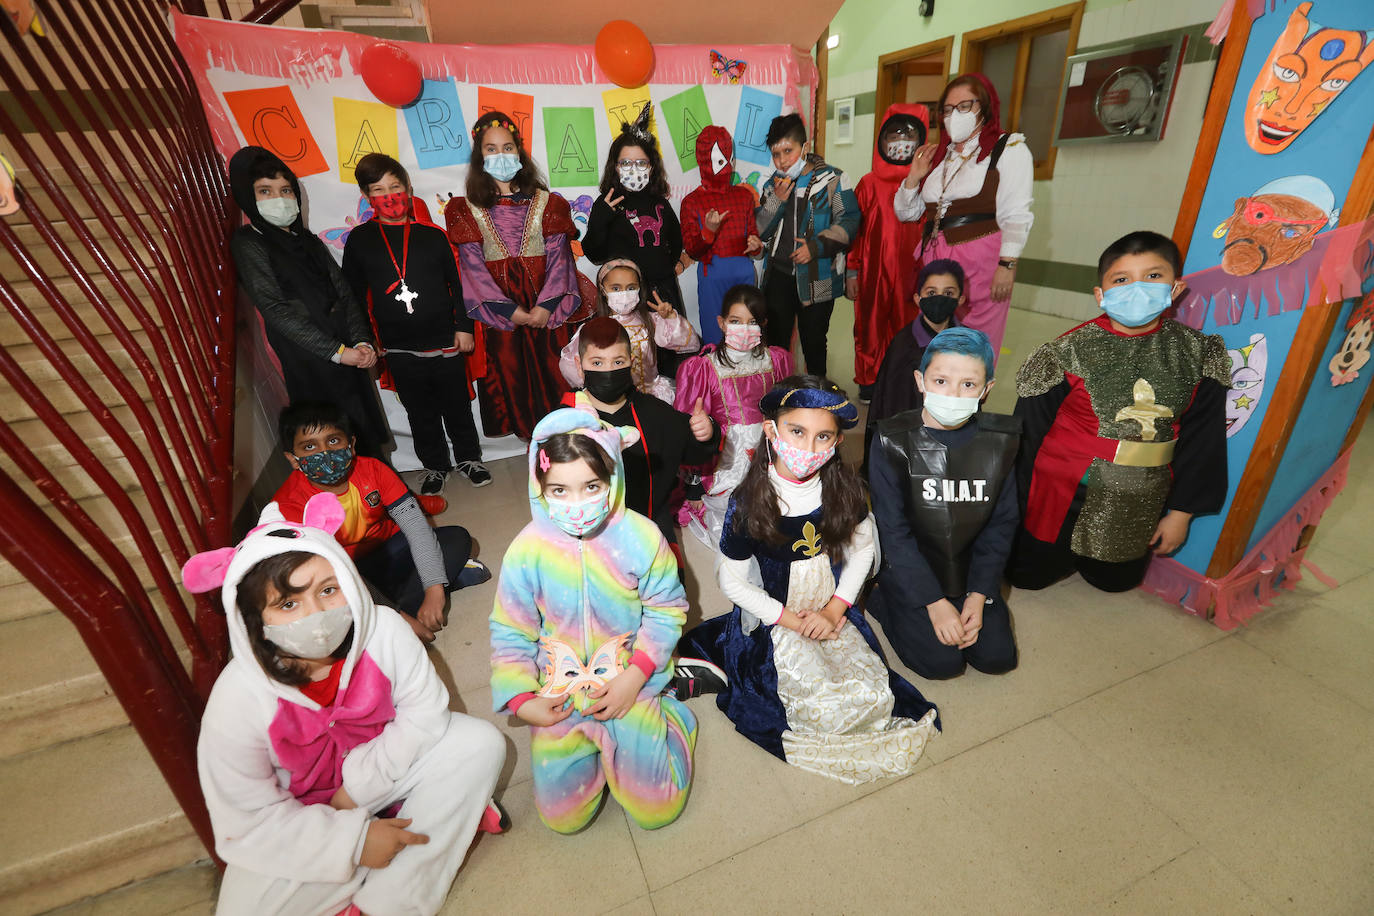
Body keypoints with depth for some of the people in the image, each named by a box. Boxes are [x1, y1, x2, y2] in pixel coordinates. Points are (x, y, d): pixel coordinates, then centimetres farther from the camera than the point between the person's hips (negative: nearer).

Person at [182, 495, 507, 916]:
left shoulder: (384, 630, -27)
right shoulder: (237, 701, -26)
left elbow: (425, 711, -16)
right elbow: (246, 823, -17)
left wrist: (359, 783, -19)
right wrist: (354, 840, -21)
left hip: (381, 768, 1)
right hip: (299, 815, 0)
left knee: (480, 741, -18)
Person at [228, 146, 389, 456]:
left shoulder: (307, 239, 16)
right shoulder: (248, 244, -1)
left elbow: (344, 292, 7)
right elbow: (276, 311, -10)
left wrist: (362, 341, -10)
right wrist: (338, 351, -16)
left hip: (348, 354, 5)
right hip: (310, 365, -5)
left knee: (368, 435, 8)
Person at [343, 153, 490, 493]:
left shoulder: (432, 235, 1)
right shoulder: (359, 240, 3)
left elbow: (457, 284, 4)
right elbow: (354, 295, 7)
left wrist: (463, 326, -1)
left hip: (445, 342, -1)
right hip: (399, 350, 1)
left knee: (457, 405, 10)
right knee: (420, 413, 12)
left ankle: (468, 458, 30)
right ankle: (434, 465, 29)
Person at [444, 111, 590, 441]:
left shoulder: (545, 203, 8)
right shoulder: (467, 209, 7)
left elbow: (559, 256, -1)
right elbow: (473, 266, -2)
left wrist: (546, 306, -15)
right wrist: (510, 310, -14)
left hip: (547, 310, 0)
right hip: (500, 314, 0)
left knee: (553, 375, 1)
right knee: (512, 380, 3)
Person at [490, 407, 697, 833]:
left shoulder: (641, 536, -17)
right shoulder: (528, 550, -14)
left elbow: (666, 610, -6)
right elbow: (510, 634, -1)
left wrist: (633, 679, -14)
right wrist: (521, 699, -11)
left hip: (630, 682, -1)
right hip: (560, 691, 2)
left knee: (656, 809, 0)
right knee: (561, 816, 2)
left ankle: (660, 711, 24)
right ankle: (592, 738, 28)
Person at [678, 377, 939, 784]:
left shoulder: (844, 488, -9)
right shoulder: (748, 503, -20)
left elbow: (862, 549, 5)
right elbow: (733, 582, -11)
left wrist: (835, 608, -8)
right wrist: (794, 621, -13)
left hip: (832, 612, 4)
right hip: (774, 620, -3)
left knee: (874, 698, -10)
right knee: (827, 711, -14)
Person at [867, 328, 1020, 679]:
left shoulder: (1000, 440, -7)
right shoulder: (894, 441, -18)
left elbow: (1002, 523, -1)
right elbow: (893, 531, -16)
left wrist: (978, 594, -7)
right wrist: (933, 601, -16)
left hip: (968, 567, 4)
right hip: (907, 568, -3)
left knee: (997, 656, -2)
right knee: (942, 661, -11)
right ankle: (879, 599, 13)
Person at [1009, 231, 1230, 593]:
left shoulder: (1198, 355, -5)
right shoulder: (1070, 351, -16)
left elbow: (1202, 440, 4)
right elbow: (1028, 433, -10)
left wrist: (1181, 512, 5)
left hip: (1139, 506, 4)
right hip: (1063, 494, -3)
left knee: (1114, 581, 22)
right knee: (1028, 575, 10)